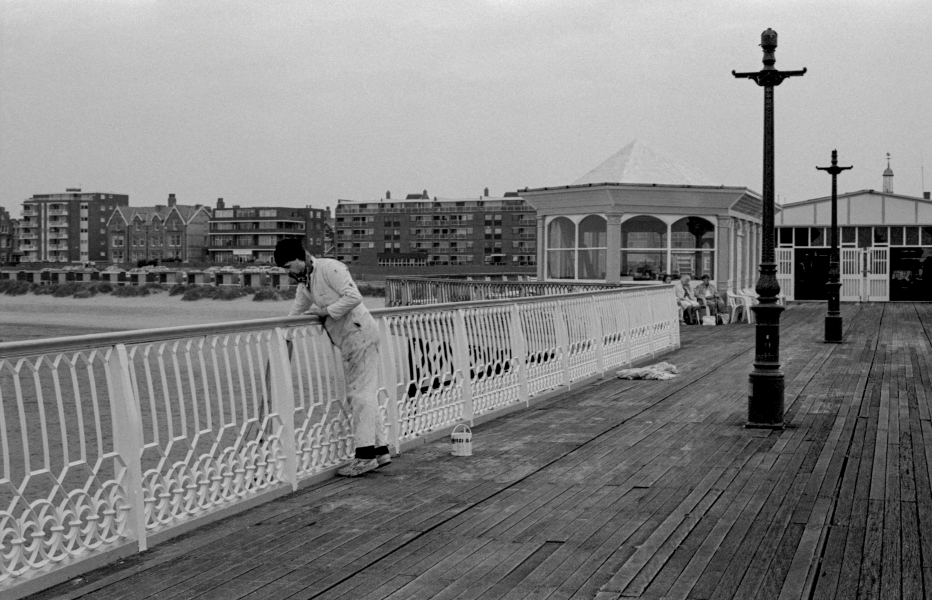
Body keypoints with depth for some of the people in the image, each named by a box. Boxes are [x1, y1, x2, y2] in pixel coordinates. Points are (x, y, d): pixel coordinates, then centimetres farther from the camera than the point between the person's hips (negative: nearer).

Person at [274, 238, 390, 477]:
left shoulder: (329, 268, -13)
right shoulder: (304, 283, 15)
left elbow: (354, 296, -22)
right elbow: (295, 315, 19)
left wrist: (326, 311, -16)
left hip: (360, 335, -10)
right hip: (349, 342, 10)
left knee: (361, 393, -10)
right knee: (359, 395, 11)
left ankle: (365, 455, -10)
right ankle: (380, 450, 16)